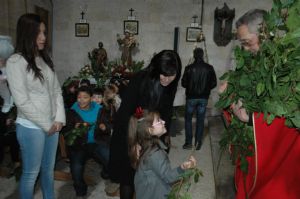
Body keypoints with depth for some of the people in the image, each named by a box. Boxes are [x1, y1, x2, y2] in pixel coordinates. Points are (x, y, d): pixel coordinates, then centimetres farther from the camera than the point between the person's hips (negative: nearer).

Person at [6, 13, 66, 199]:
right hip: (31, 127, -6)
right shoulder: (16, 61, -12)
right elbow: (22, 101, -16)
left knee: (49, 169, 19)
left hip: (53, 125, 6)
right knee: (31, 173, 10)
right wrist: (46, 124, -11)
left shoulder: (46, 59, 7)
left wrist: (59, 119, -2)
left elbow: (57, 91, 8)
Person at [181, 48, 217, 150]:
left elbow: (183, 83, -6)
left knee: (188, 119, 13)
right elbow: (214, 83, 0)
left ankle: (189, 142, 12)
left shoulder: (189, 68, -11)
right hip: (204, 98, 2)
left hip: (191, 97, -2)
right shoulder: (209, 68, -4)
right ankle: (198, 143, 16)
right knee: (200, 120, 12)